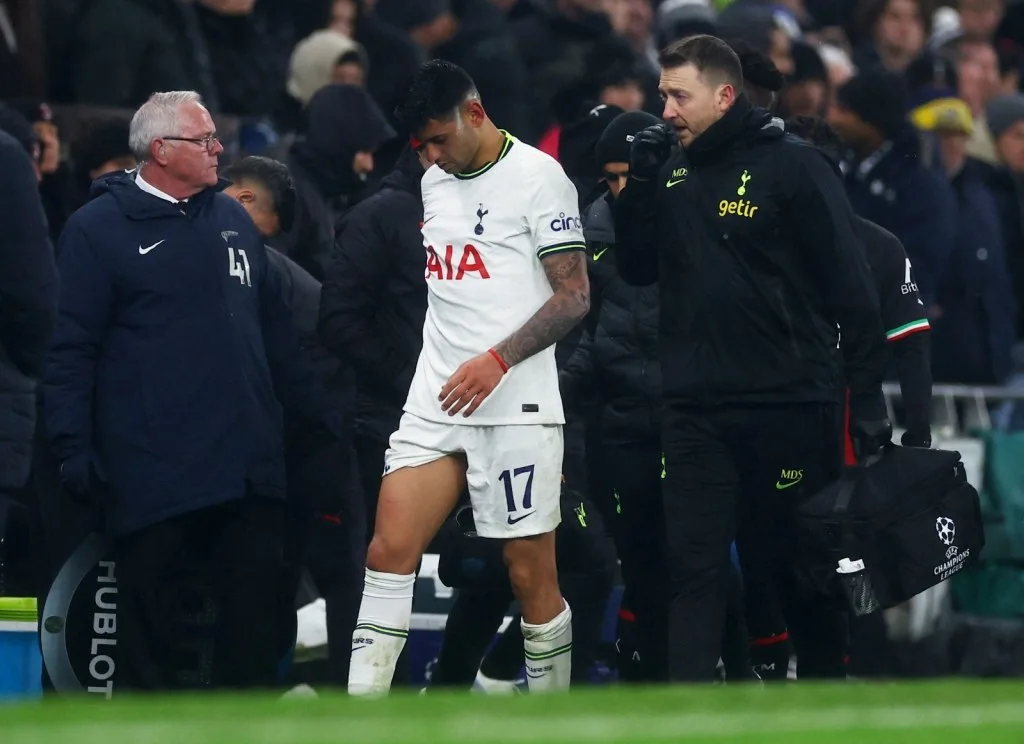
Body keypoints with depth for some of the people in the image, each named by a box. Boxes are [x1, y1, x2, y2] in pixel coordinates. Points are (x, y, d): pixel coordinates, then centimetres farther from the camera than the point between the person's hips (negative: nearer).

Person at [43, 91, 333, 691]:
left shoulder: (233, 219, 15)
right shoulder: (99, 229, -4)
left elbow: (277, 332, 22)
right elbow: (72, 350, -7)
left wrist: (319, 414, 19)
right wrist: (75, 450, -14)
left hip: (249, 467, 5)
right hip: (152, 478, -5)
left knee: (256, 618, 6)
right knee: (153, 621, 0)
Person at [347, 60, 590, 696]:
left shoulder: (537, 176, -7)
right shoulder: (434, 183, 15)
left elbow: (574, 296, -11)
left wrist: (496, 362, -19)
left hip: (515, 406, -6)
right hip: (435, 403, 6)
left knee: (532, 576, -2)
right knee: (389, 550, -6)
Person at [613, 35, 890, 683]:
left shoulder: (793, 167, -7)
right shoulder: (673, 174, 10)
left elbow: (851, 289, -8)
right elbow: (637, 270, 13)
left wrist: (869, 400, -11)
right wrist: (639, 186, -2)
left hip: (788, 405, -4)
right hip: (695, 407, 4)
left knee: (800, 559, 8)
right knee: (693, 564, -2)